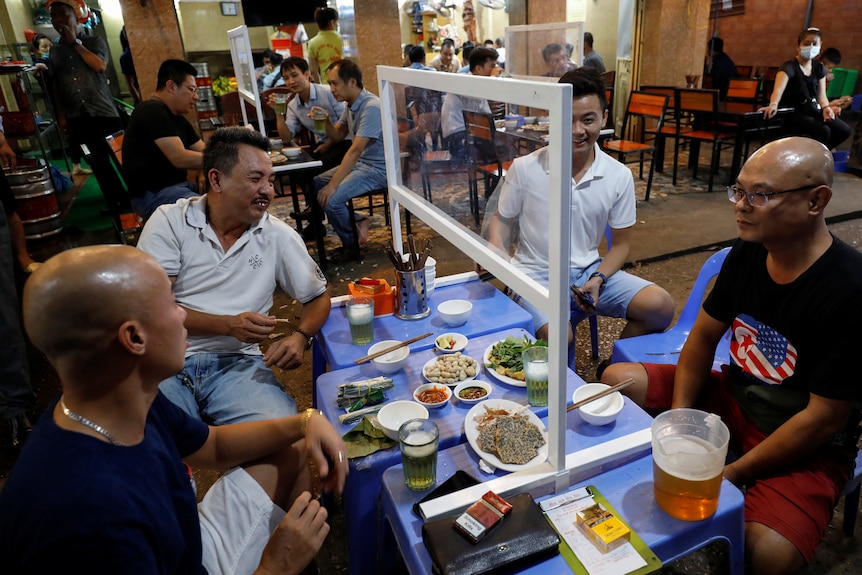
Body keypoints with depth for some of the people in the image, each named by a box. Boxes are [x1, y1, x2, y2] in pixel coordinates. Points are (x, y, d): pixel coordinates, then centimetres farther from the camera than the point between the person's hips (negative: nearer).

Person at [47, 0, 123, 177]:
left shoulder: (95, 42, 4)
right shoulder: (55, 50, 13)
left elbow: (100, 66, -15)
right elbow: (56, 85, 15)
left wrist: (75, 42, -6)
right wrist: (61, 115, 9)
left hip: (103, 111, -3)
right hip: (75, 117, 3)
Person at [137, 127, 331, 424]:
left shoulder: (279, 236, 4)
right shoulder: (169, 222, 0)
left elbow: (319, 297, 13)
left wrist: (300, 336, -9)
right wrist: (229, 325, -18)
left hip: (238, 363, 2)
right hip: (166, 362, -1)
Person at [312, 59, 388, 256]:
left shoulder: (371, 107, -23)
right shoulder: (350, 105, 7)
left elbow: (355, 150, -27)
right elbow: (338, 136, 16)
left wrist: (332, 185, -28)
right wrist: (327, 121, -7)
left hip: (378, 169, -10)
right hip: (360, 163, 10)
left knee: (331, 200, -24)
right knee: (315, 184, 8)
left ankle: (351, 245, 2)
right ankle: (357, 222, 10)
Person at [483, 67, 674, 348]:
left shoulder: (619, 176, -3)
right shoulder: (525, 169, -10)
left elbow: (620, 243, 6)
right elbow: (501, 218, 4)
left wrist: (598, 279, -12)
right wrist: (496, 246, -19)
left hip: (589, 270, 4)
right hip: (535, 273, -3)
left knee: (660, 305, -15)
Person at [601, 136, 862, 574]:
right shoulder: (747, 251, -6)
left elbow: (824, 418, -22)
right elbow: (704, 335, 2)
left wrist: (731, 476, -18)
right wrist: (677, 419, -8)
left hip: (807, 448, -6)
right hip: (733, 396, 6)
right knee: (618, 379, -5)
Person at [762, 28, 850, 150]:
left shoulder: (819, 68, 8)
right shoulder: (790, 67, -13)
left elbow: (821, 95, 6)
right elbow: (779, 88, -34)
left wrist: (826, 107, -18)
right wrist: (773, 104, -56)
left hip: (813, 110, 7)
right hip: (792, 112, -7)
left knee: (844, 130, -10)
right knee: (823, 131, -29)